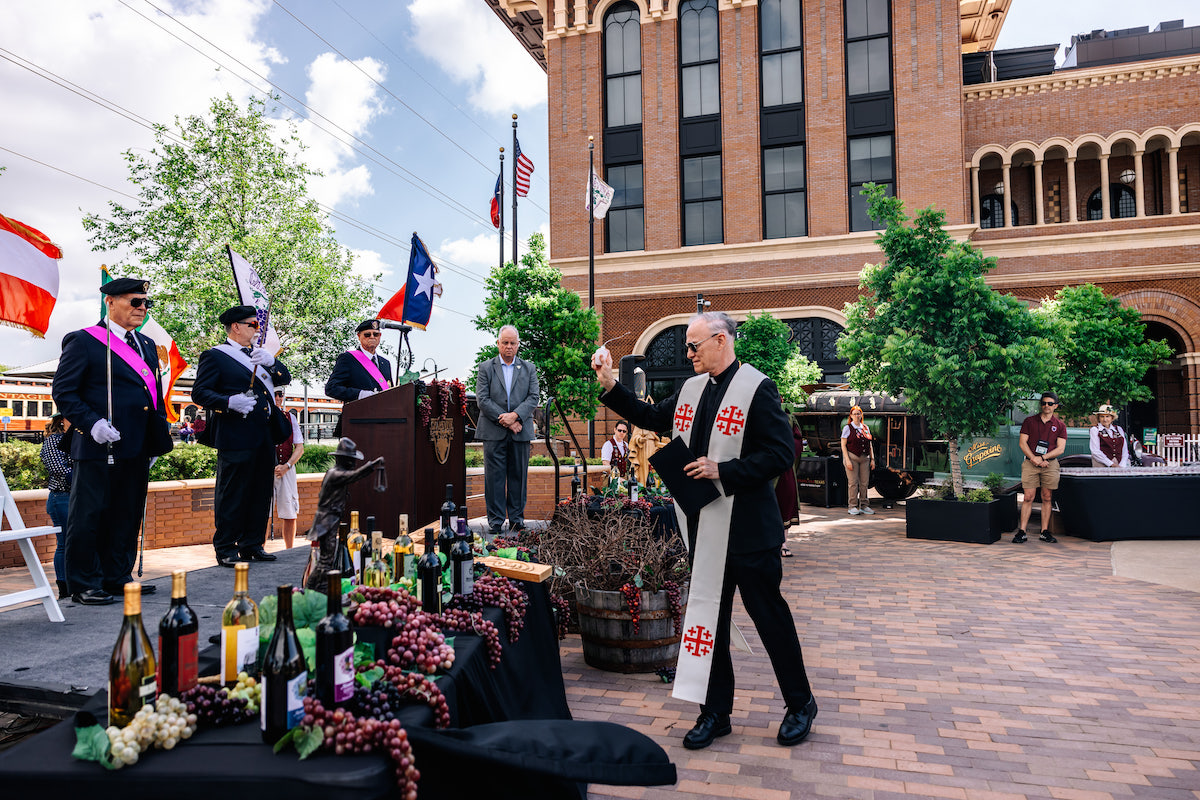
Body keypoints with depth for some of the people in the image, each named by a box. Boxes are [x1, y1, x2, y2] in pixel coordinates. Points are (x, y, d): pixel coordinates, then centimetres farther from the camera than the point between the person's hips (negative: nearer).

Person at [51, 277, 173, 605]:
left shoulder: (147, 345, 18)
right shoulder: (83, 341, -4)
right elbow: (63, 391, -7)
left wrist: (160, 434, 15)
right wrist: (92, 423, -18)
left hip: (137, 448, 7)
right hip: (99, 447, -7)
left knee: (128, 515, 13)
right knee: (89, 515, 1)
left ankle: (117, 577, 24)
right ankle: (84, 585, 11)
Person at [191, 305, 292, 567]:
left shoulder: (258, 354, 21)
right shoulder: (214, 356, 1)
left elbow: (285, 378, 14)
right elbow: (199, 392, -5)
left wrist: (271, 362, -6)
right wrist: (230, 402, -21)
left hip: (264, 437, 7)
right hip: (235, 437, -7)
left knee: (260, 494, 10)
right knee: (231, 495, -3)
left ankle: (252, 545, 20)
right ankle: (226, 550, 6)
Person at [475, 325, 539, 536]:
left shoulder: (528, 368, 12)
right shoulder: (486, 367, 8)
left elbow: (533, 398, 3)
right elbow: (482, 399, -2)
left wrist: (515, 415, -13)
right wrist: (503, 419, -11)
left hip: (521, 431, 1)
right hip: (493, 432, -1)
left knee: (518, 475, 5)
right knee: (494, 475, 0)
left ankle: (516, 517, 14)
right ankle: (495, 519, 7)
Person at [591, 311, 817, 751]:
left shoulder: (757, 387, -12)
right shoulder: (691, 388, 9)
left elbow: (780, 453, -16)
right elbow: (652, 417, 22)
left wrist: (723, 471, -21)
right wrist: (609, 385, 13)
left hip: (748, 529, -7)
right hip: (704, 528, 7)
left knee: (769, 614, 7)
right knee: (707, 615, 13)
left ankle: (800, 705, 28)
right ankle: (715, 713, 27)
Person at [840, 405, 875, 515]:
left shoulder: (865, 428, 14)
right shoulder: (847, 428, -1)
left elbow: (870, 445, 18)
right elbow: (843, 445, -5)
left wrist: (872, 459, 10)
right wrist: (847, 460, -13)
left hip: (864, 458, 5)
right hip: (852, 457, -5)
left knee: (865, 483, 5)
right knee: (853, 483, -6)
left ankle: (864, 505, 14)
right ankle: (853, 507, 0)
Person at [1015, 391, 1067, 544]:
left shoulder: (1060, 425, 8)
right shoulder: (1029, 421, 7)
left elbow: (1060, 448, 2)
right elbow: (1022, 442, 2)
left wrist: (1043, 457, -10)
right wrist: (1033, 458, -10)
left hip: (1050, 464, 1)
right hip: (1030, 463, -1)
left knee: (1047, 498, 3)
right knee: (1028, 497, -4)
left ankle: (1045, 532, 10)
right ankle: (1022, 532, -3)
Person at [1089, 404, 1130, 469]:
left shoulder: (1119, 429, 17)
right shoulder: (1094, 430, 3)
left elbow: (1125, 450, 12)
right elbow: (1095, 452, -7)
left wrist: (1122, 466, -3)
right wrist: (1111, 464, -11)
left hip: (1119, 465, 3)